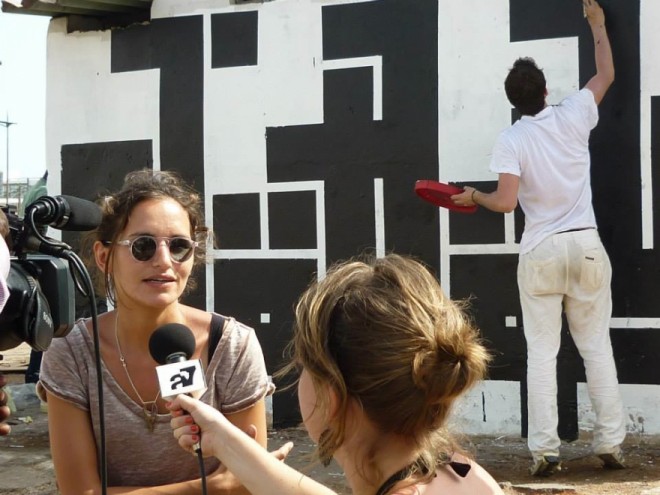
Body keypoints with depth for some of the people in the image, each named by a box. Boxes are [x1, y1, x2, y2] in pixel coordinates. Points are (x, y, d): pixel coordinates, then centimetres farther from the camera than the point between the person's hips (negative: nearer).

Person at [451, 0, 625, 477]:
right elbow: (606, 74, 16)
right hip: (585, 245, 2)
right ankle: (611, 443, 10)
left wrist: (473, 196, 3)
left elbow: (506, 202, -17)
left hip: (540, 253, -2)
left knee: (542, 353, 2)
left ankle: (545, 450, 1)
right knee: (597, 347, 8)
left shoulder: (511, 141, -8)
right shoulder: (573, 117, -1)